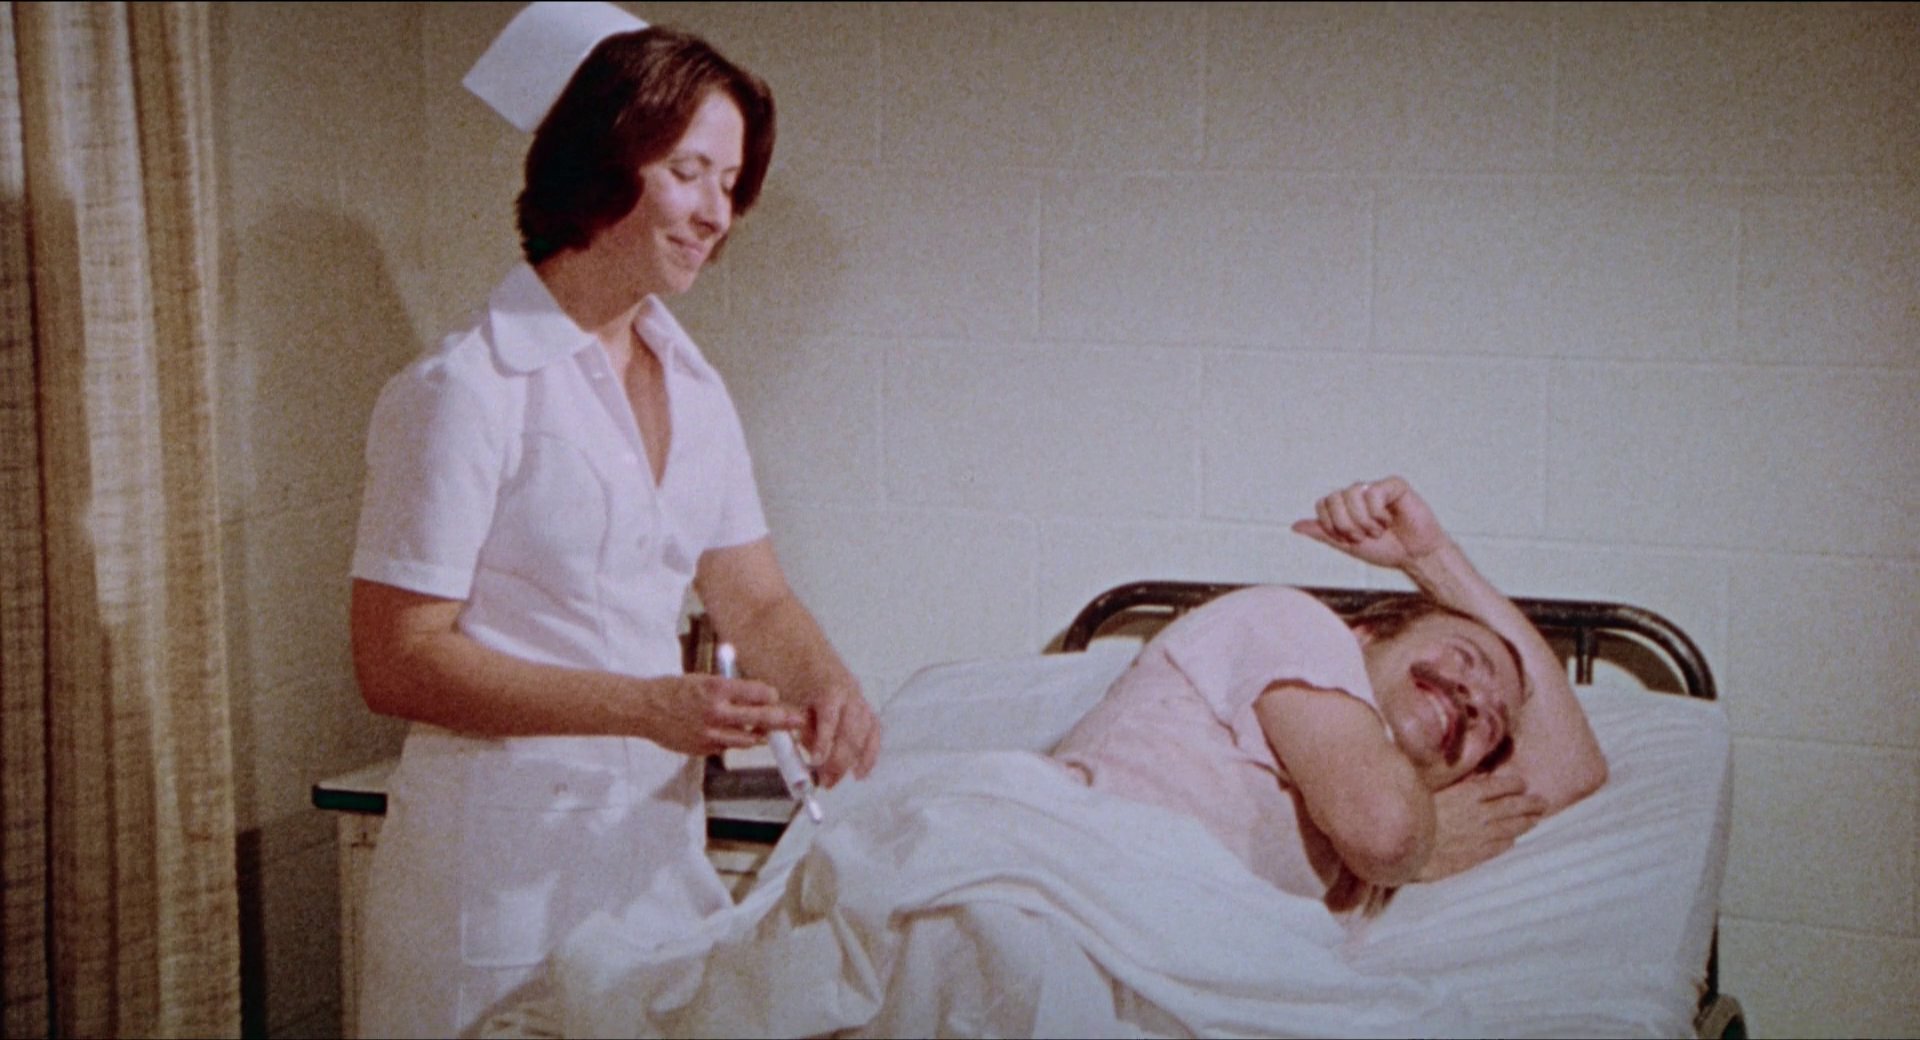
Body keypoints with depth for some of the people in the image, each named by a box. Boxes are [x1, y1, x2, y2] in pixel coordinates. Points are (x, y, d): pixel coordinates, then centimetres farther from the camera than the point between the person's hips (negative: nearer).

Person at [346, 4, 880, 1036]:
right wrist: (648, 706, -23)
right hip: (504, 866, -6)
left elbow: (756, 600, 10)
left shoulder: (694, 388, 10)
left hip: (659, 847, 7)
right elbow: (396, 662, -16)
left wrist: (827, 681, -13)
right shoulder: (464, 391, -13)